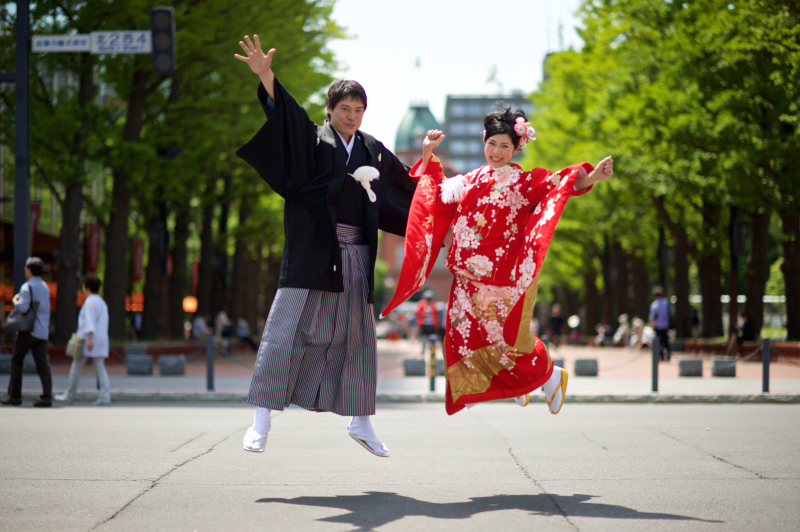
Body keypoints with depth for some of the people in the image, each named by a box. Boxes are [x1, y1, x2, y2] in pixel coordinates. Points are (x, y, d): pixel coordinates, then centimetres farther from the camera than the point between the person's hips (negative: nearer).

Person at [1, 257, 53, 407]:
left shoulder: (27, 287, -10)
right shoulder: (45, 287, 15)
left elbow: (23, 307, -21)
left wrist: (15, 301, -3)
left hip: (28, 330, -6)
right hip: (42, 332, 6)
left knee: (16, 361, 7)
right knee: (42, 364, 1)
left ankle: (14, 396, 8)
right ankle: (47, 396, -11)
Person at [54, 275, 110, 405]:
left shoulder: (90, 302, -9)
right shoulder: (102, 302, 17)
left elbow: (90, 321, -19)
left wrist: (89, 339, -25)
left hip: (87, 339, -7)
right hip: (101, 339, 7)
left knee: (76, 367, 4)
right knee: (100, 368, 0)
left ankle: (70, 395, 12)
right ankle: (105, 396, -14)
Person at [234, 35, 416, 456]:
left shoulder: (374, 151, 13)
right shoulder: (311, 139, 1)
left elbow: (409, 187, 26)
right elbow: (285, 113, -17)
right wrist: (265, 77, -33)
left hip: (355, 257, 4)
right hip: (311, 252, -4)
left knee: (357, 339, 10)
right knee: (286, 332, -8)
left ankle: (359, 422, 22)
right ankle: (262, 420, -5)